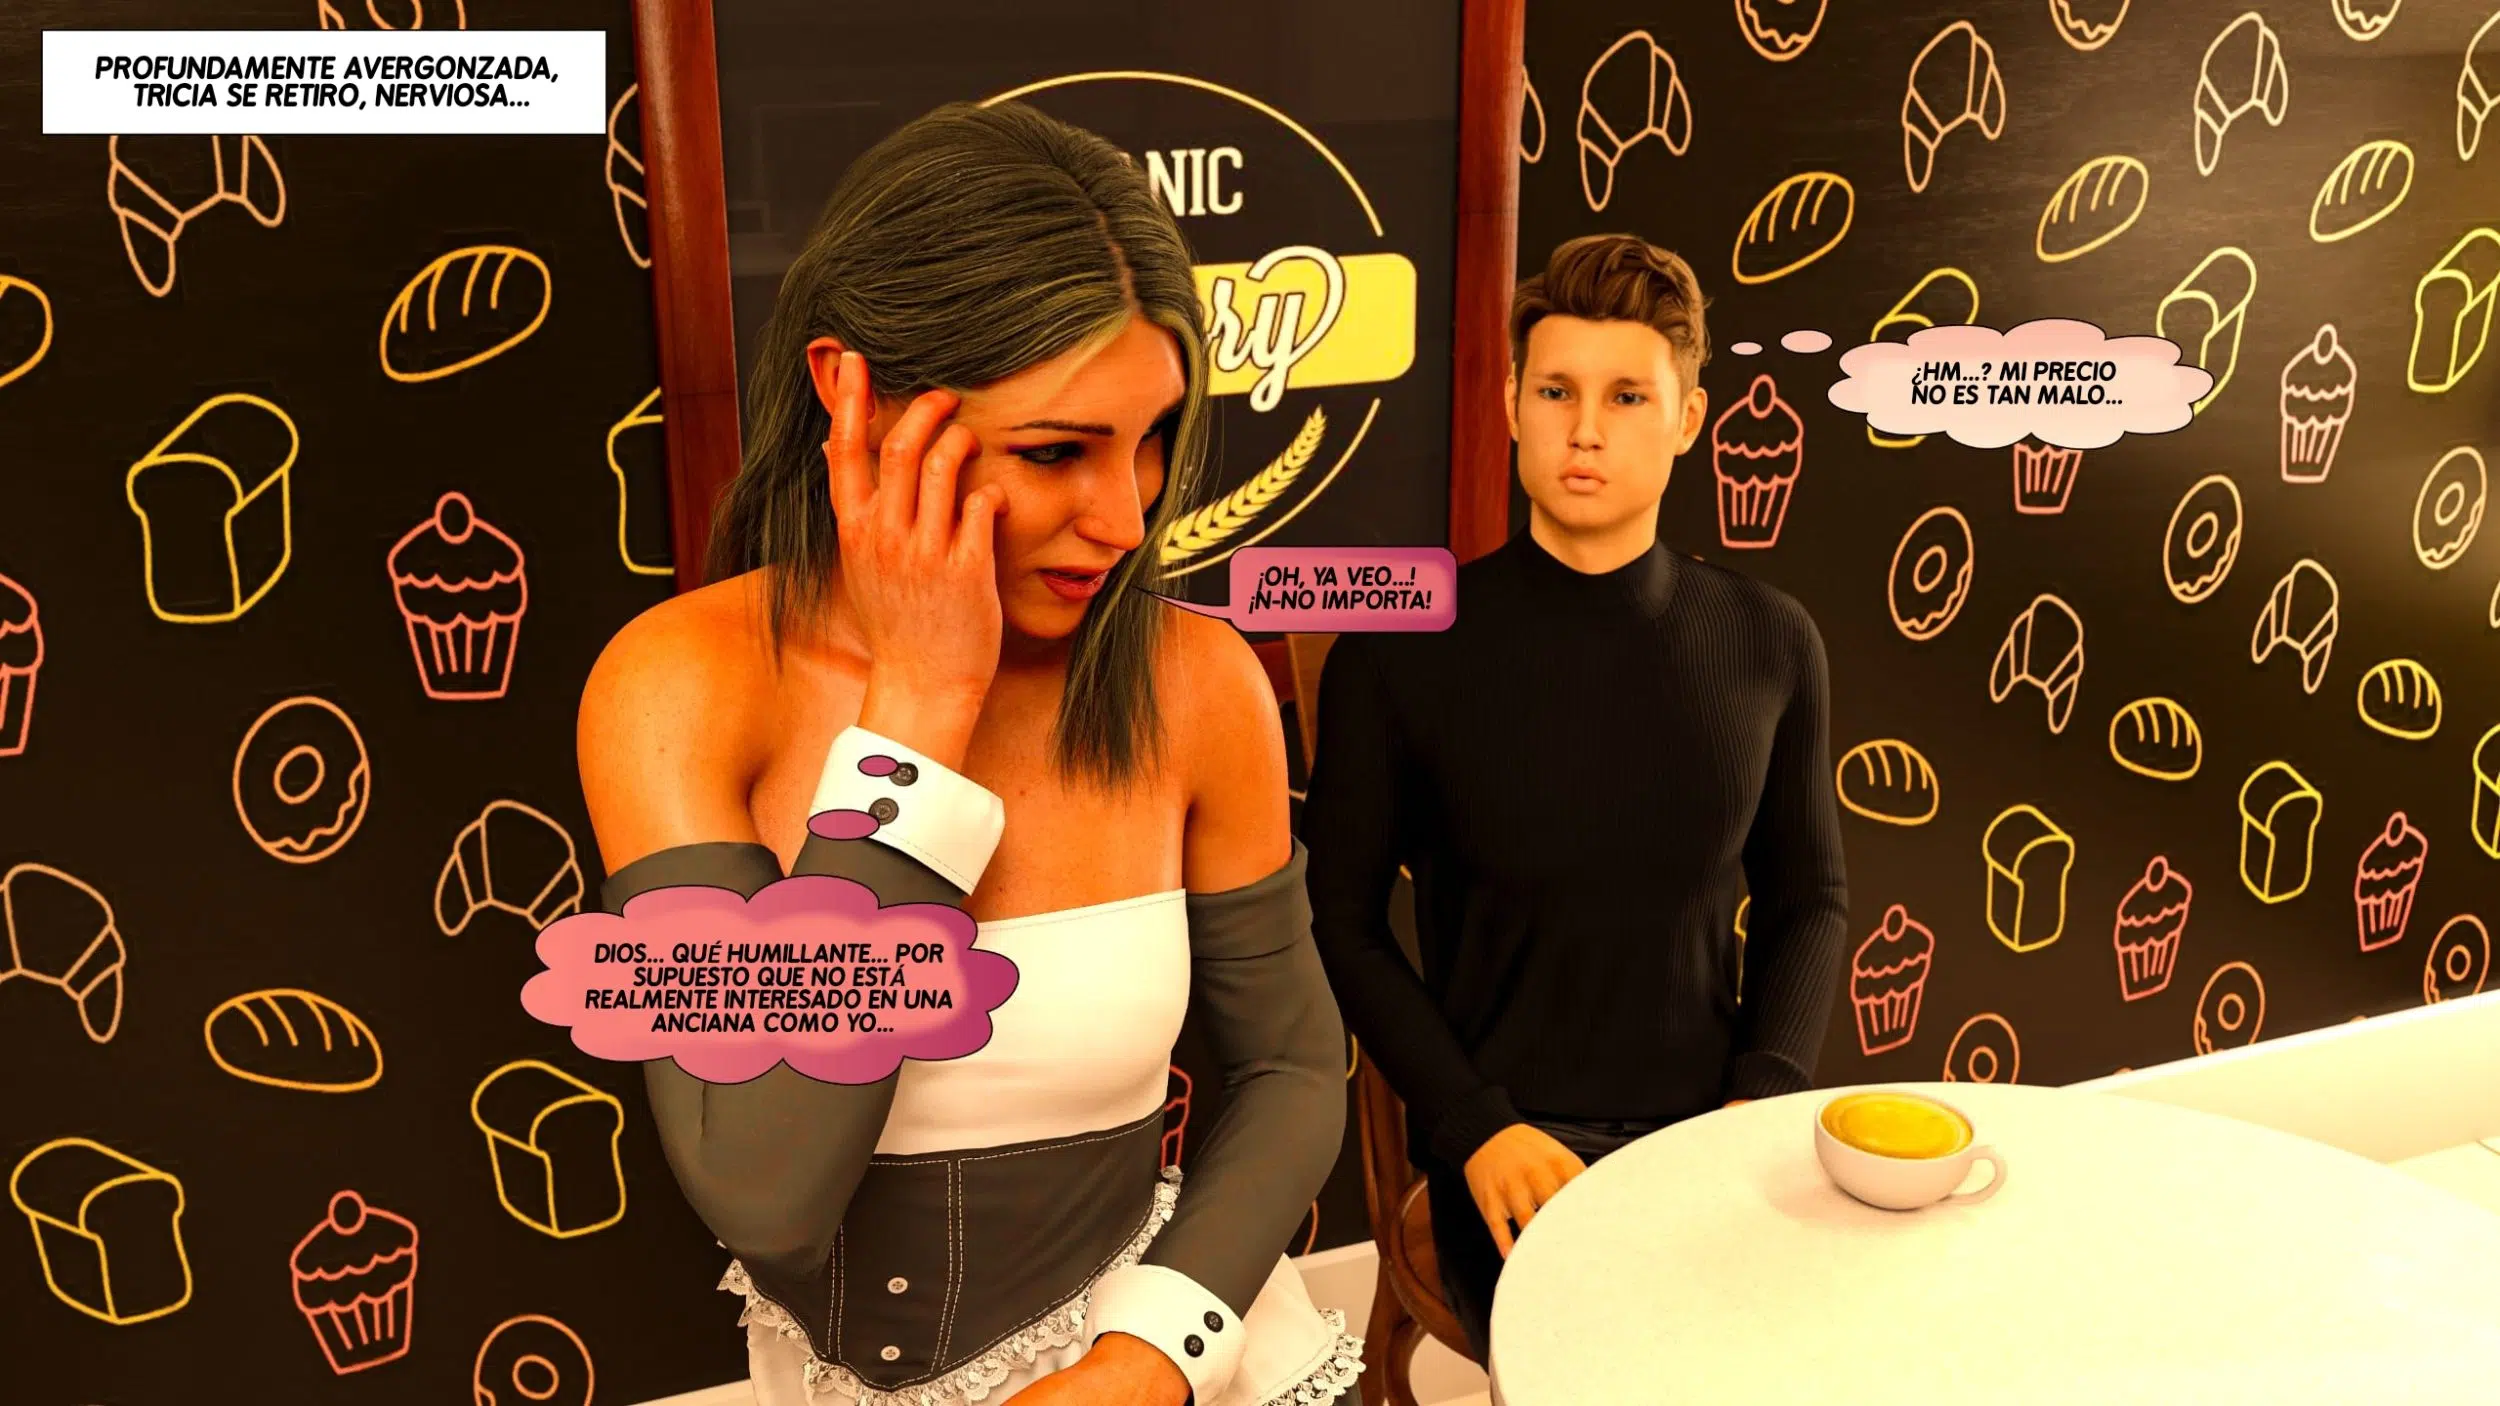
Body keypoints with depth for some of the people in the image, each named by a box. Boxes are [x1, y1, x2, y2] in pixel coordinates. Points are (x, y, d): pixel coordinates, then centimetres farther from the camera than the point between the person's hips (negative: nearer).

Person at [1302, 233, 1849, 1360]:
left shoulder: (1769, 644, 3)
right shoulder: (1399, 652, -7)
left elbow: (1808, 897, 12)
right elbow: (1344, 919, -1)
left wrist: (1766, 1095, -3)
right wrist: (1475, 1131, -11)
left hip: (1708, 1131, 4)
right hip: (1508, 1149, -3)